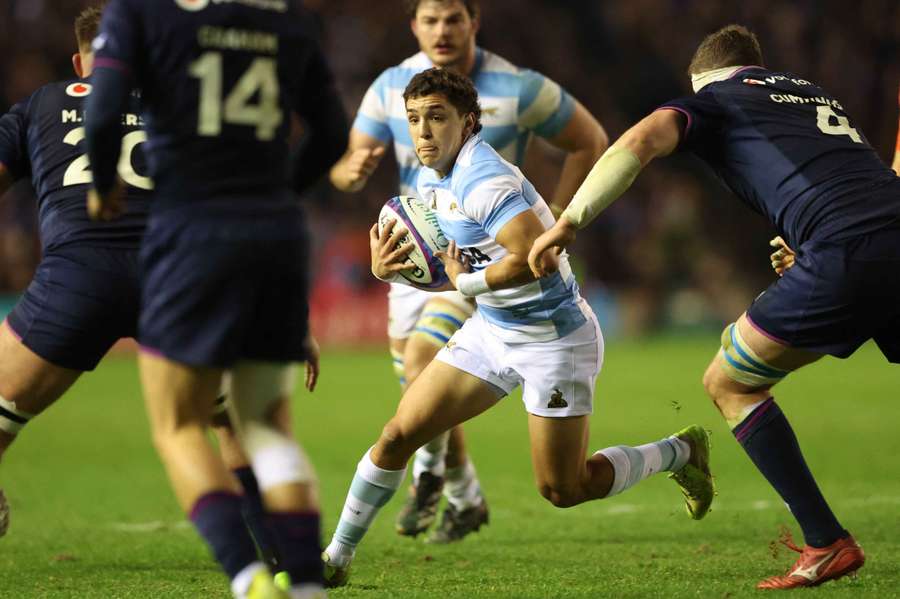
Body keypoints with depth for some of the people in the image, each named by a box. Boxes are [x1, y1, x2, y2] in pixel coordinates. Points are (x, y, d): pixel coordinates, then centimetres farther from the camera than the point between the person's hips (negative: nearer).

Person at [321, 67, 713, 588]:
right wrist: (390, 268, -6)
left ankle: (680, 452, 22)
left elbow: (534, 257, -38)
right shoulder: (432, 181, 4)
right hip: (491, 331, 8)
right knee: (398, 436, -1)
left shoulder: (484, 181, -26)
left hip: (554, 339, -8)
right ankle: (337, 558, 11)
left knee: (563, 491, 1)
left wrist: (466, 282, -22)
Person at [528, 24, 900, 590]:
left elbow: (640, 141, -2)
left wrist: (568, 222, 1)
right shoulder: (812, 92, 34)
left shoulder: (712, 97, 16)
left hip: (846, 255, -6)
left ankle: (828, 544, 5)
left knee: (729, 384, 11)